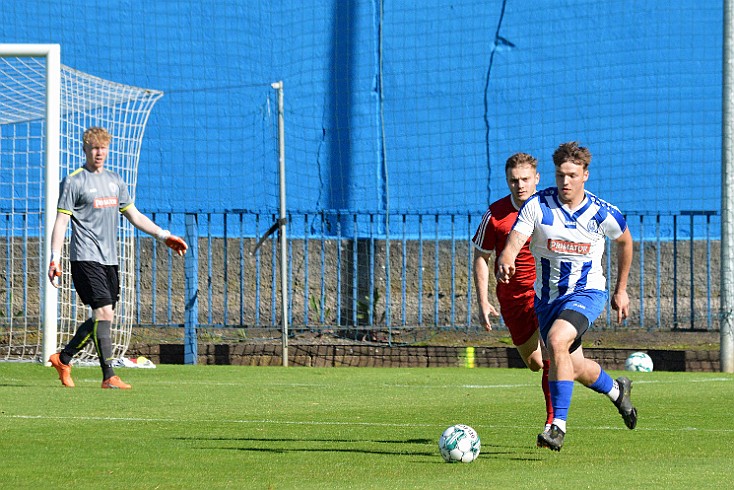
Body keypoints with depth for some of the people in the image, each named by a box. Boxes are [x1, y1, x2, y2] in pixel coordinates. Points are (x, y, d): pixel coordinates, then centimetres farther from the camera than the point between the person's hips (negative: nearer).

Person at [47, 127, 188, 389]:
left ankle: (63, 358, 25)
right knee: (104, 313, -16)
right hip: (85, 257, -7)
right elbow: (61, 221, -6)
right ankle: (109, 376, -16)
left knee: (102, 319, 8)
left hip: (109, 259, 7)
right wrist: (54, 259, -14)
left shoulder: (115, 181, 16)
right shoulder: (73, 182, -3)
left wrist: (164, 236, 16)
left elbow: (134, 215, 23)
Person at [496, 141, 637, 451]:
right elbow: (515, 241, -24)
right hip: (547, 297, 4)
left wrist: (621, 291, 14)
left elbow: (624, 242, 10)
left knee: (557, 341, -31)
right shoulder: (538, 205, -12)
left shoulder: (602, 213, -11)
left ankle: (558, 425, -27)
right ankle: (617, 390, 47)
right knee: (575, 369, 13)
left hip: (587, 292, -4)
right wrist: (505, 262, -47)